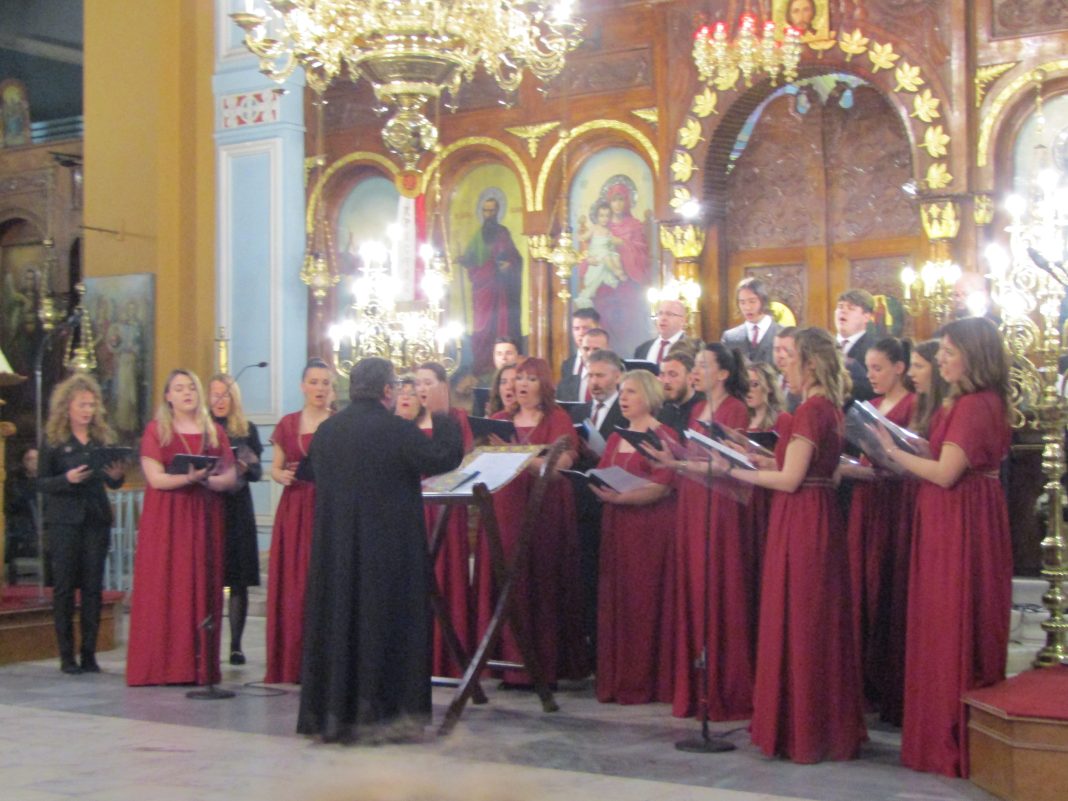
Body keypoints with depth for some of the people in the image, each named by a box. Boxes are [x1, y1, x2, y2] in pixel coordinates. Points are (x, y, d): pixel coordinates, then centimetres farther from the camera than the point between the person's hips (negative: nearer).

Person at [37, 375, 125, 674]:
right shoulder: (53, 439, 0)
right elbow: (41, 482, -2)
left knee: (93, 586, 3)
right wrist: (67, 479, -19)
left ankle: (89, 654, 9)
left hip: (96, 518, 3)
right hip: (63, 520, -3)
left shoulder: (102, 437, 11)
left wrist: (117, 476, -7)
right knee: (64, 586, 0)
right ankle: (66, 655, 5)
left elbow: (112, 483, 15)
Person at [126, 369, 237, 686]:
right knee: (164, 588, -6)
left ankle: (200, 666, 1)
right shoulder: (156, 430, 4)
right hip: (165, 520, -3)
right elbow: (155, 478, -6)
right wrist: (189, 477, -20)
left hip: (204, 518, 3)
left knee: (201, 587, -1)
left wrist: (207, 480, -13)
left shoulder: (215, 432, 13)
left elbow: (230, 478, 6)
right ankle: (162, 666, -4)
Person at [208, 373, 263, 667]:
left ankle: (236, 645, 3)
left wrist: (245, 468, -18)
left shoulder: (247, 430, 8)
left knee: (238, 581, -1)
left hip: (237, 510, 1)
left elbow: (258, 471, 3)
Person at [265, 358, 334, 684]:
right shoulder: (287, 425, 11)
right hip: (294, 510, 3)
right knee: (291, 586, 0)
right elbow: (275, 467, 13)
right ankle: (291, 664, 7)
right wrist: (281, 475, -8)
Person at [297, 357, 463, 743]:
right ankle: (380, 712, 5)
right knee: (382, 623, 3)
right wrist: (441, 416, 4)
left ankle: (330, 712, 16)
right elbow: (446, 457, -11)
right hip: (389, 549, -5)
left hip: (334, 548, 6)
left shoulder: (326, 430, 4)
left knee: (337, 620, 11)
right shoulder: (397, 430, -14)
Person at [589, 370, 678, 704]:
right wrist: (595, 485, -8)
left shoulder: (664, 436, -4)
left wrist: (619, 496, -23)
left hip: (650, 528, -6)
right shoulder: (616, 439, 19)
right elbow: (600, 477, 15)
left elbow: (662, 487, -14)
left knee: (644, 601, -5)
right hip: (616, 526, 6)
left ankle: (643, 682, 1)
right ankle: (616, 679, 9)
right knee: (615, 601, 3)